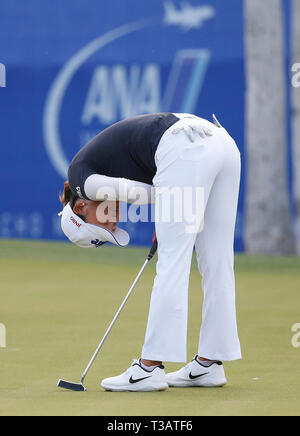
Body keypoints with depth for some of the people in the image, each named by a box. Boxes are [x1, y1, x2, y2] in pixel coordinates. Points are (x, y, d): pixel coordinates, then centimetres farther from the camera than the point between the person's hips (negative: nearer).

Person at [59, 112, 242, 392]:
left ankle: (150, 368, -1)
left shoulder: (79, 173, 9)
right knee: (216, 263, 10)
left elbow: (138, 193, -2)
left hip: (186, 149, -9)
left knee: (171, 263, -5)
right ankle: (209, 364, 17)